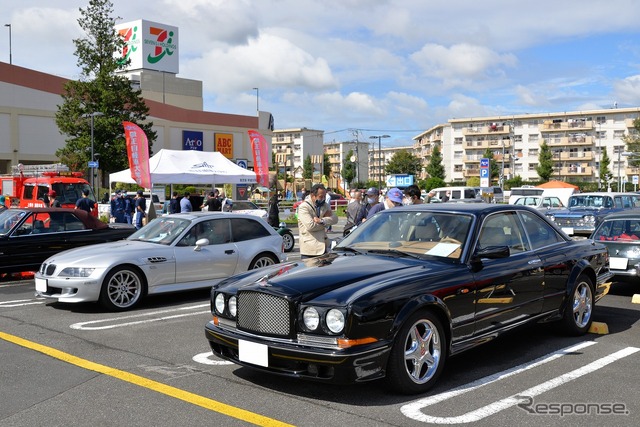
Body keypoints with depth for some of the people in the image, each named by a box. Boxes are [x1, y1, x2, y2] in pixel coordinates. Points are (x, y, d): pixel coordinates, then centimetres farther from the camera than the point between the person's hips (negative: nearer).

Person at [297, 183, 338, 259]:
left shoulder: (325, 205, 13)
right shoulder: (303, 207, -10)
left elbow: (335, 218, -1)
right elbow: (310, 226, -22)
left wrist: (322, 220, -20)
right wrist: (326, 220, -7)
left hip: (323, 247, 7)